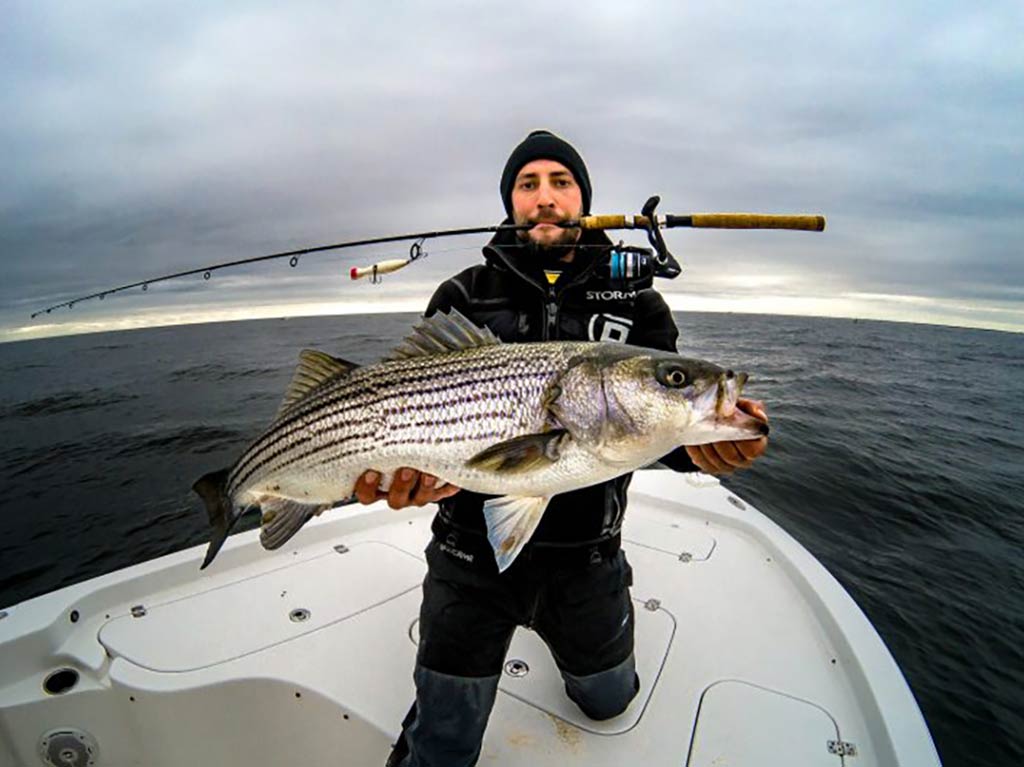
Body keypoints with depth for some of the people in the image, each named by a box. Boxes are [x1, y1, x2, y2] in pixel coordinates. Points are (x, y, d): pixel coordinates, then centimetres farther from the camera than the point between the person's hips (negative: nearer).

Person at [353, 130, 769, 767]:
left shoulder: (636, 302, -1)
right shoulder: (464, 297, -2)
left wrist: (700, 443, -31)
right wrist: (407, 466, -30)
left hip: (588, 556, 2)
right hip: (474, 550, -1)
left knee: (608, 701, 29)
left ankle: (551, 624, 58)